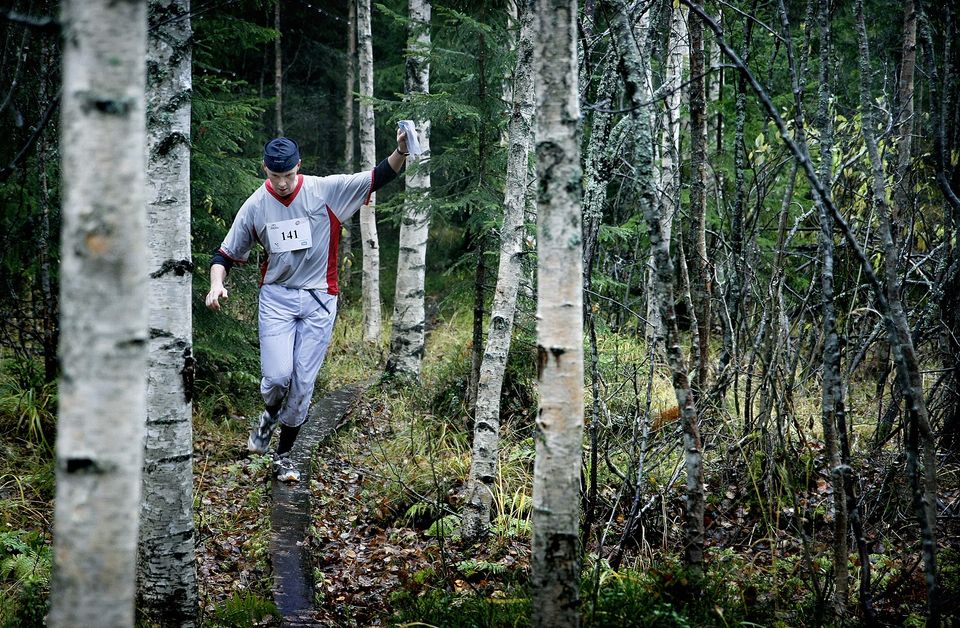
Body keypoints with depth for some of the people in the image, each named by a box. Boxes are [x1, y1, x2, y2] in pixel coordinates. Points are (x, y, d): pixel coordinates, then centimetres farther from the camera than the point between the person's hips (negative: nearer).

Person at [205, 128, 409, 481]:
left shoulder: (325, 191, -6)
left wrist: (401, 151, -28)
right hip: (277, 297, 0)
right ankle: (269, 416, 20)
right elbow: (226, 253, 6)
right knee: (278, 375, -15)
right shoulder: (255, 206, -1)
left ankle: (284, 455, 17)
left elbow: (378, 178, -10)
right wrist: (216, 284, -14)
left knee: (303, 384, 0)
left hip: (319, 300, 0)